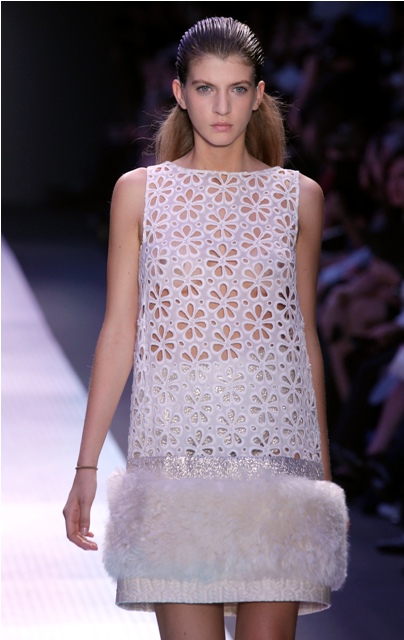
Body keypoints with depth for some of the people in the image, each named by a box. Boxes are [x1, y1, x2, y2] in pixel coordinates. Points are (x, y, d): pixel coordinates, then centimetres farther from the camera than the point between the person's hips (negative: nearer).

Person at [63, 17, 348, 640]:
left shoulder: (298, 196, 10)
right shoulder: (140, 191, 7)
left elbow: (306, 336, 14)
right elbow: (118, 331, 7)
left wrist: (324, 470, 14)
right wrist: (87, 465, 3)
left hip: (276, 445, 1)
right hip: (175, 443, -1)